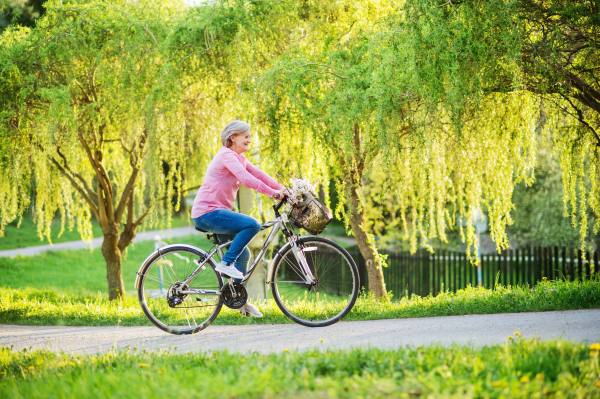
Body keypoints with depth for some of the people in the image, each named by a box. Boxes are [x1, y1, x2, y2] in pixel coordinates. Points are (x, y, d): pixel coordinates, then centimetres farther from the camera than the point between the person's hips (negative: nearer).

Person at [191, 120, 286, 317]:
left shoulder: (239, 158, 17)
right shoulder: (226, 155, -14)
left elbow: (258, 174, 12)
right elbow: (246, 178, -26)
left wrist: (282, 190, 1)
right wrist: (272, 193, -27)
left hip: (217, 212, 10)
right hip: (207, 213, -10)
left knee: (243, 254, 13)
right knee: (252, 224, -24)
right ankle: (226, 263, -14)